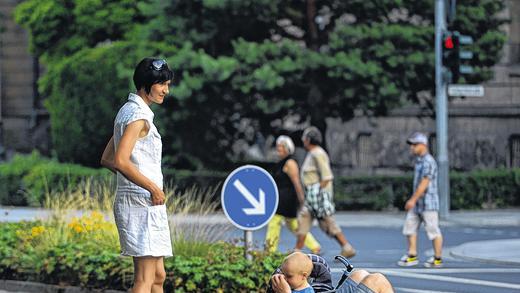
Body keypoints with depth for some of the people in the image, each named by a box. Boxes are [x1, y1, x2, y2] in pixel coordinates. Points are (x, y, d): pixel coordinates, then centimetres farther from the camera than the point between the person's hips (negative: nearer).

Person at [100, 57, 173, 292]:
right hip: (142, 201, -10)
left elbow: (107, 160, 21)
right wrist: (153, 187, -16)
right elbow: (120, 161, -23)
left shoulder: (129, 111, 17)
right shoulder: (138, 115, -13)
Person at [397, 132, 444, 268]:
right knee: (409, 227, 6)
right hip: (417, 203, 10)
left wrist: (413, 200, -24)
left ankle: (438, 259, 5)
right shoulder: (419, 161, 14)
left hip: (428, 202, -10)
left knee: (433, 230, -2)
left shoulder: (428, 162, -16)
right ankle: (412, 256, 10)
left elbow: (424, 183, -22)